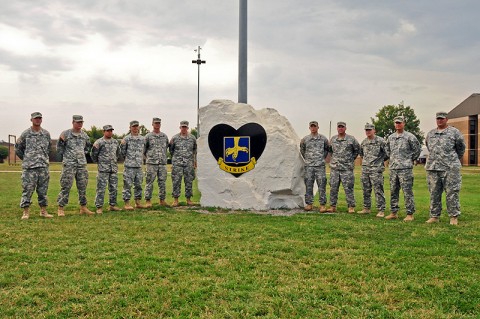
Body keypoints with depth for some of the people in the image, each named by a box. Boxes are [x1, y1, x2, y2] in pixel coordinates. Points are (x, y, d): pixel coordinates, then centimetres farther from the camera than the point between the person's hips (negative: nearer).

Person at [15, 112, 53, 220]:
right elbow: (17, 148, 9)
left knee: (43, 189, 7)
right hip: (29, 166, -3)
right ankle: (26, 212, 2)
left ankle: (43, 211, 14)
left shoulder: (46, 133, 8)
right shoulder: (25, 133, 0)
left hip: (43, 166, 3)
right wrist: (25, 158, 11)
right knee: (27, 189, -4)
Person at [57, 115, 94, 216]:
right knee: (66, 186, -7)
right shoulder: (65, 134, -4)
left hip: (82, 164, 5)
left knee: (83, 186, 7)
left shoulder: (85, 135, 11)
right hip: (69, 165, -5)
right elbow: (59, 147, 2)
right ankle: (60, 208, -1)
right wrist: (63, 158, -3)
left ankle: (83, 207, 16)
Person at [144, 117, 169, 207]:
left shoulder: (165, 136, 11)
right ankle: (148, 201, 2)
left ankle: (162, 200, 13)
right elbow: (144, 149, 7)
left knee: (162, 182, 6)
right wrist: (149, 157, 11)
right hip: (151, 163, -3)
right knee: (150, 182, -2)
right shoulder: (148, 136, 1)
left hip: (163, 163, 3)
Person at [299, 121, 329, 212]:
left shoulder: (323, 139, 6)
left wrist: (323, 157, 10)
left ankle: (322, 205, 0)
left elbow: (327, 149, 19)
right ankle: (309, 204, 11)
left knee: (322, 185, -4)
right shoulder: (305, 139, 6)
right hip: (309, 166, 1)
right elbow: (302, 150, 19)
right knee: (308, 185, 3)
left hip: (320, 166, -1)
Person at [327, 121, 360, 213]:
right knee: (333, 188, 5)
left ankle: (351, 207, 4)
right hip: (334, 167, 4)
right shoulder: (333, 139, 9)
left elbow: (357, 149, 11)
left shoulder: (351, 139, -1)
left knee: (348, 188, -4)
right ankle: (332, 206, 12)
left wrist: (351, 159, 9)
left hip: (347, 168, -4)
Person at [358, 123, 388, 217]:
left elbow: (387, 153, -3)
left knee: (378, 190, -6)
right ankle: (366, 208, 21)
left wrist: (380, 160, 3)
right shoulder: (363, 142, 13)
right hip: (365, 169, 6)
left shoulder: (380, 141, -6)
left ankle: (381, 210, -2)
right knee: (366, 190, 11)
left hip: (376, 169, -6)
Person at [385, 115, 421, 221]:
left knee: (408, 192, -5)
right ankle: (394, 213, 18)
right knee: (393, 191, 10)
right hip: (393, 168, 6)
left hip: (405, 168, -6)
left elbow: (417, 150, 0)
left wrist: (411, 160, 3)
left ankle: (410, 214, 0)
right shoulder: (390, 137, 13)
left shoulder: (409, 136, -5)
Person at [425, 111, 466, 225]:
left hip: (450, 168, -4)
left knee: (452, 193, -4)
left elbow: (461, 147, 10)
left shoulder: (454, 132, 2)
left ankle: (454, 217, 3)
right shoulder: (430, 134, 14)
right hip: (432, 168, 4)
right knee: (434, 193, 6)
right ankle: (434, 216, 13)